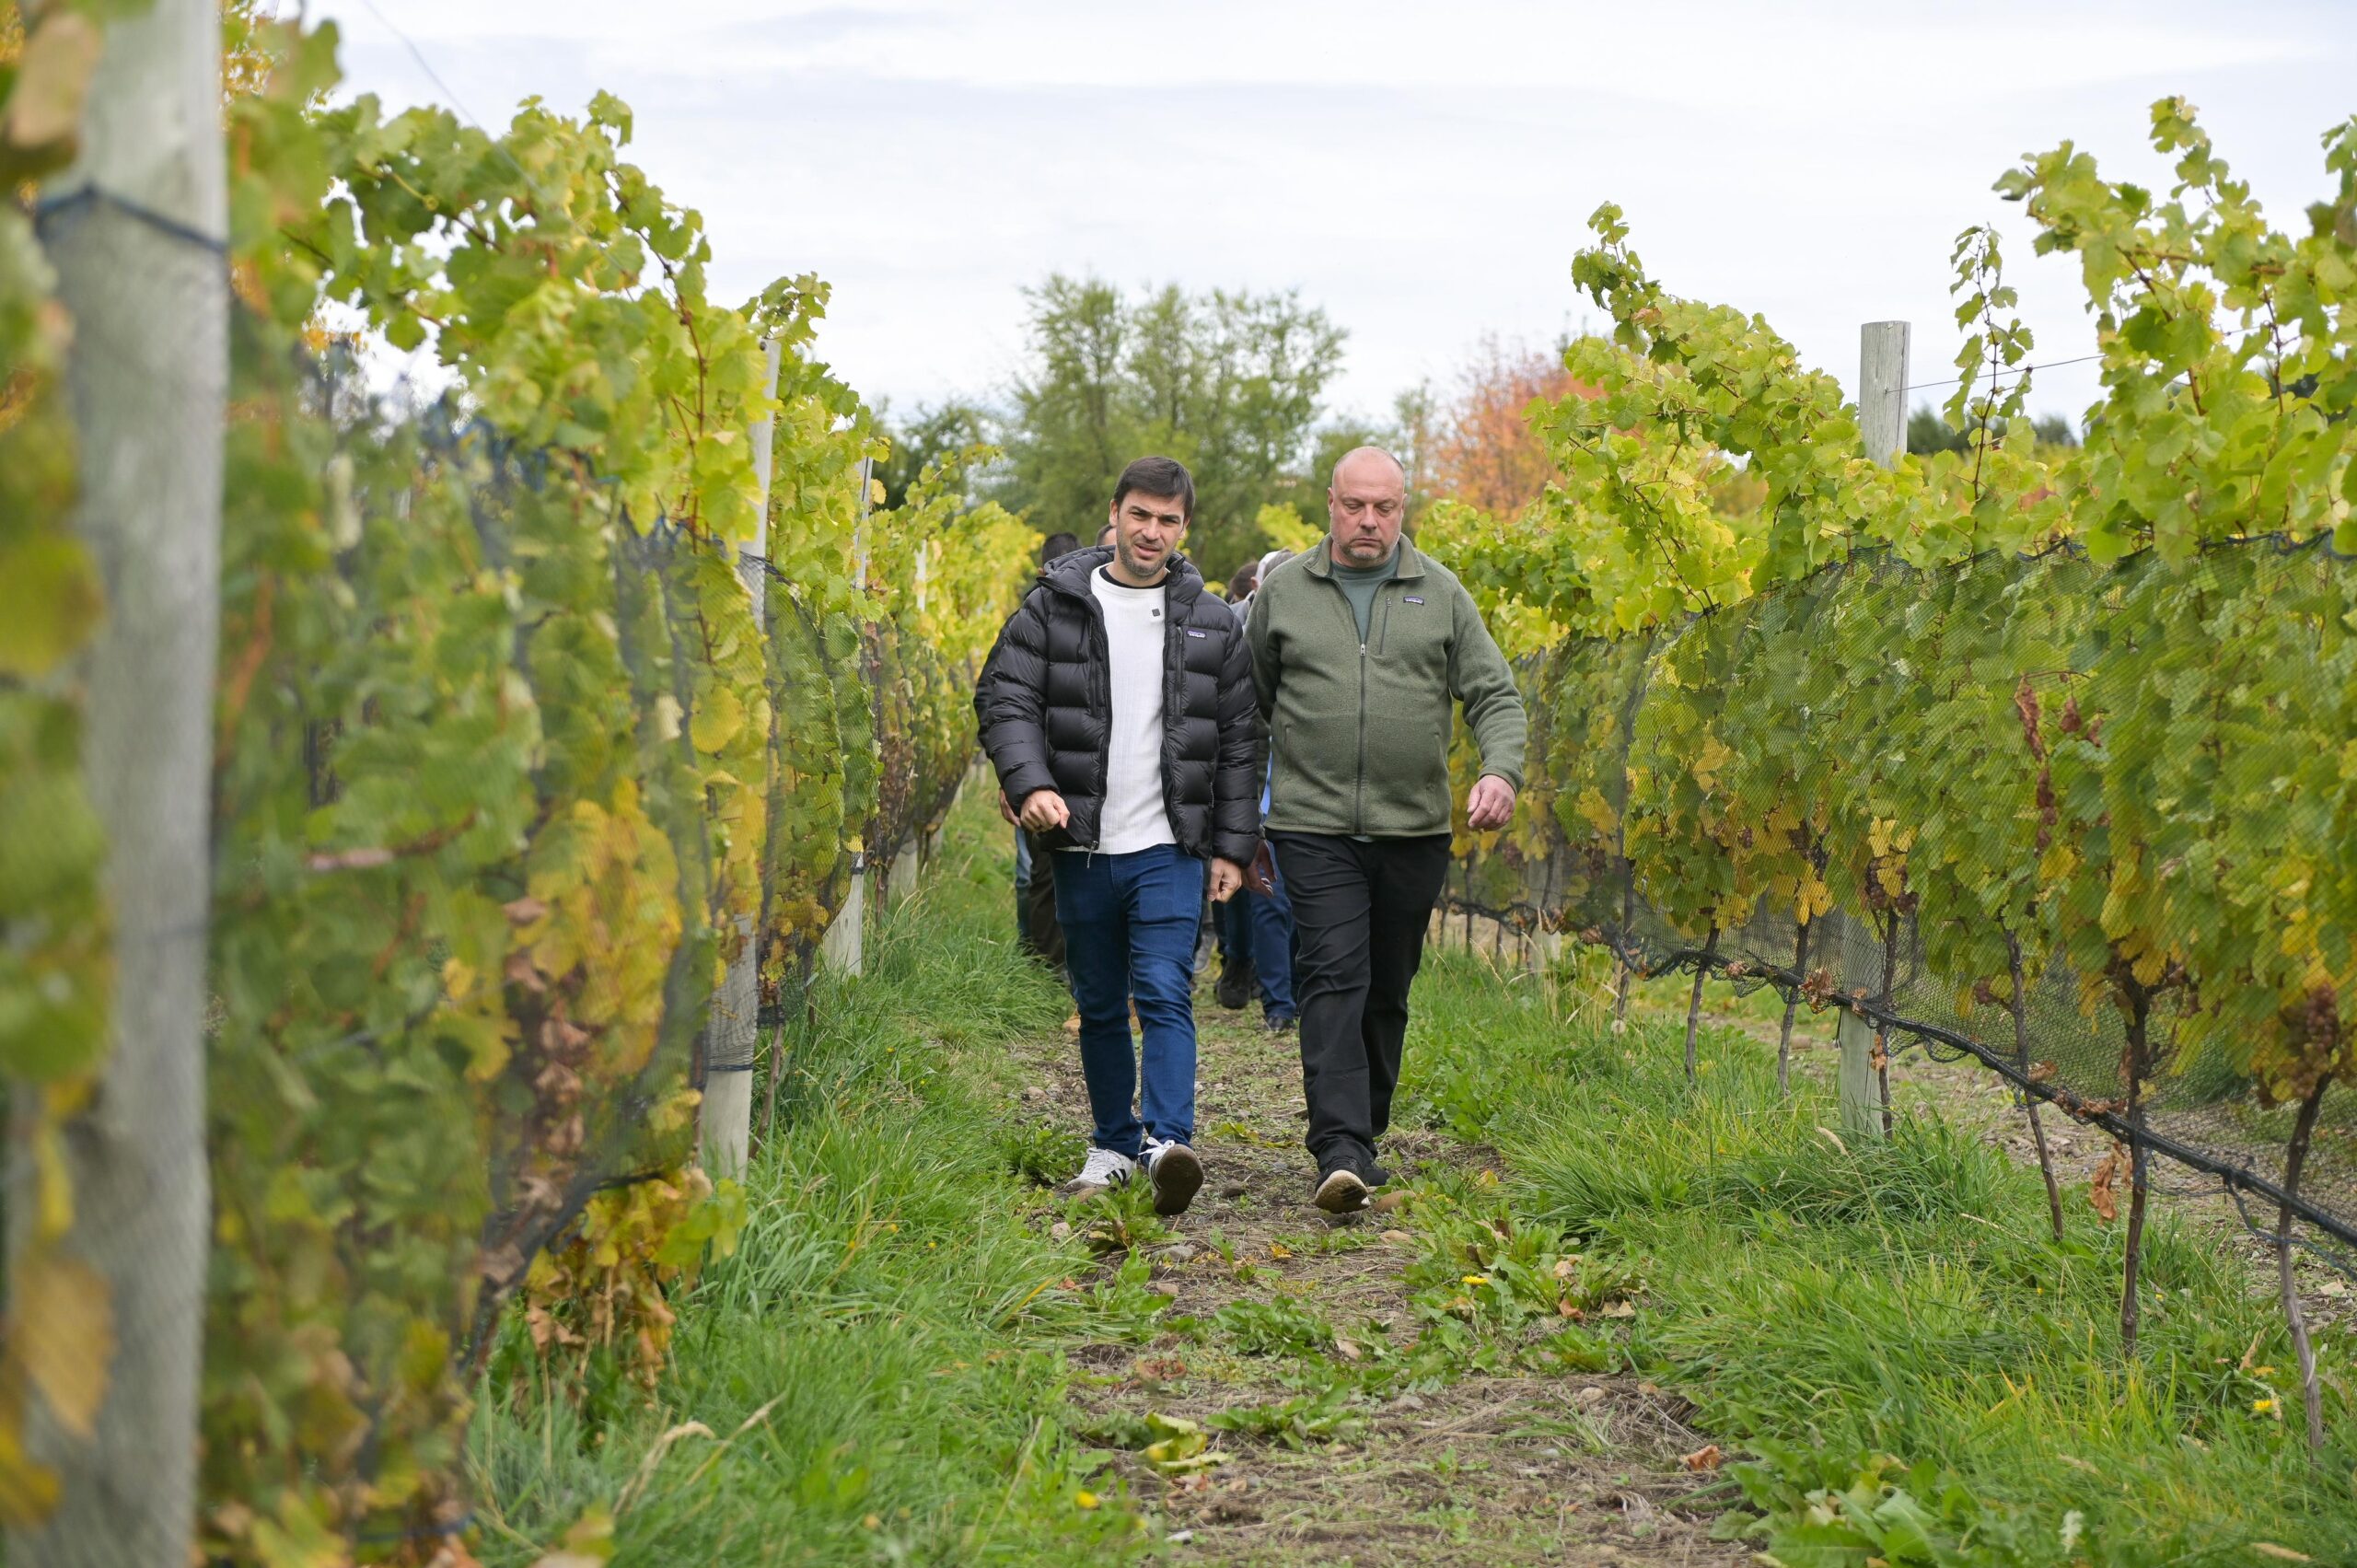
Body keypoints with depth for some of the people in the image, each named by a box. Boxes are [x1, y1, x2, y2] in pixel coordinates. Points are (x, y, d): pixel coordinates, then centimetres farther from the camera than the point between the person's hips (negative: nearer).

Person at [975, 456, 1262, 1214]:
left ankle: (1170, 1143, -23)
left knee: (1164, 994, -15)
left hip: (1171, 846, -1)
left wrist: (1233, 845, 5)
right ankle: (1115, 1145, 22)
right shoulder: (1053, 606, 4)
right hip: (1081, 847, 1)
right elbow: (1004, 699, -1)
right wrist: (1030, 782, -19)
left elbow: (1238, 740, 10)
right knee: (1098, 1006, 10)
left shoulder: (1212, 623, 8)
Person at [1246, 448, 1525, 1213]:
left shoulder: (1440, 594, 7)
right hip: (1315, 827, -2)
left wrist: (1501, 771, -14)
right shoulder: (1283, 590, 6)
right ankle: (1339, 1154, -22)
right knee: (1333, 979, -14)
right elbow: (1250, 699, 14)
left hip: (1414, 829, 2)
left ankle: (1366, 1134, 26)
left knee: (1388, 990, 11)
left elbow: (1495, 695, 5)